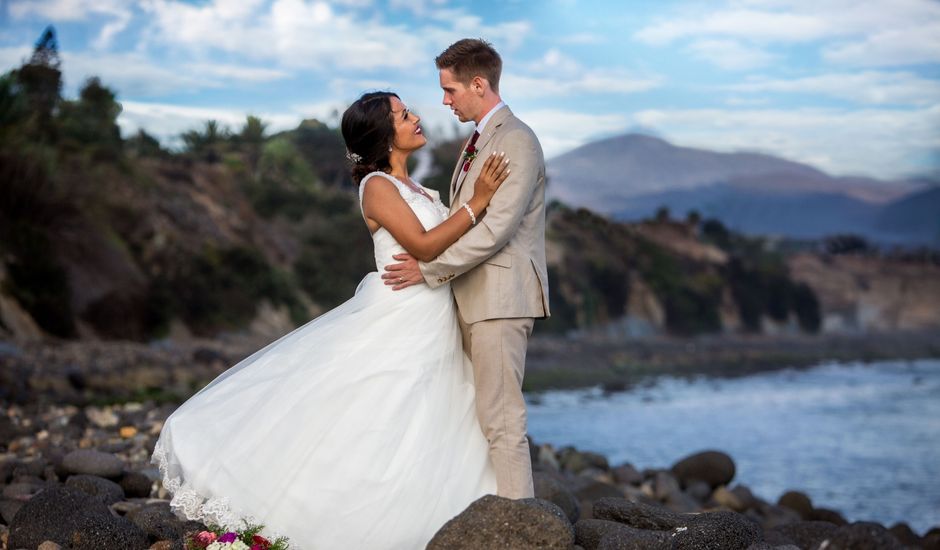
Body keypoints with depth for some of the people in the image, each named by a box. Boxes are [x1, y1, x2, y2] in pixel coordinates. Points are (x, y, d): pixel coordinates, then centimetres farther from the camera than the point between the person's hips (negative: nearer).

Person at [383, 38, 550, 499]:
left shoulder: (517, 141, -12)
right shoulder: (477, 141, 19)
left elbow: (495, 228, -20)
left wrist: (430, 268, -16)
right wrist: (424, 253, 9)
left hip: (500, 297, -10)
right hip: (475, 296, 10)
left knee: (501, 418, -9)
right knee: (482, 413, 11)